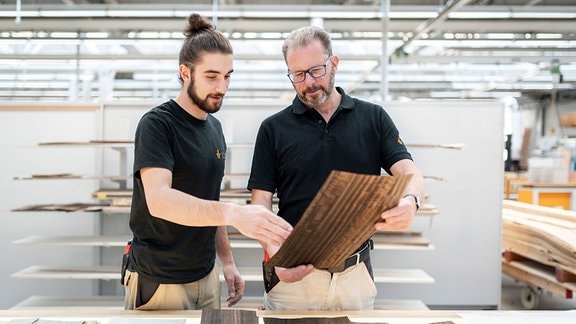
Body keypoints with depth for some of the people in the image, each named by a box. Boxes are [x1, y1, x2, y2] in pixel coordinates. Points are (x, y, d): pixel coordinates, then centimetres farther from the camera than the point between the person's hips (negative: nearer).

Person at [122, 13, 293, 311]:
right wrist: (233, 213, -44)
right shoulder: (156, 124, -16)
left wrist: (227, 260, 11)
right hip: (159, 282, -7)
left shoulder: (214, 127, 7)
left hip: (206, 276, 7)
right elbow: (159, 200, -32)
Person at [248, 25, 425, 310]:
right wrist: (275, 255, -19)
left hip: (357, 274, 1)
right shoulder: (273, 129, 1)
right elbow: (261, 203, -2)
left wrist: (410, 202, -28)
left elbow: (410, 174, -4)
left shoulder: (373, 118, 3)